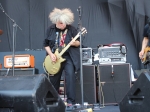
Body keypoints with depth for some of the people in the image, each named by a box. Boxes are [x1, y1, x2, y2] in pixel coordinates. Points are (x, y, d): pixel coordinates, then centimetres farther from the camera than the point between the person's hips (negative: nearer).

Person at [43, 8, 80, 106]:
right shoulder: (51, 29, -1)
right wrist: (51, 54, -9)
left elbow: (79, 43, 0)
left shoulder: (72, 29, -7)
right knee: (53, 79, 10)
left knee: (70, 76, -19)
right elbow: (46, 44, 4)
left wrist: (74, 43, -23)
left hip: (68, 57, -3)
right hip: (55, 58, 3)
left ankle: (70, 100, -13)